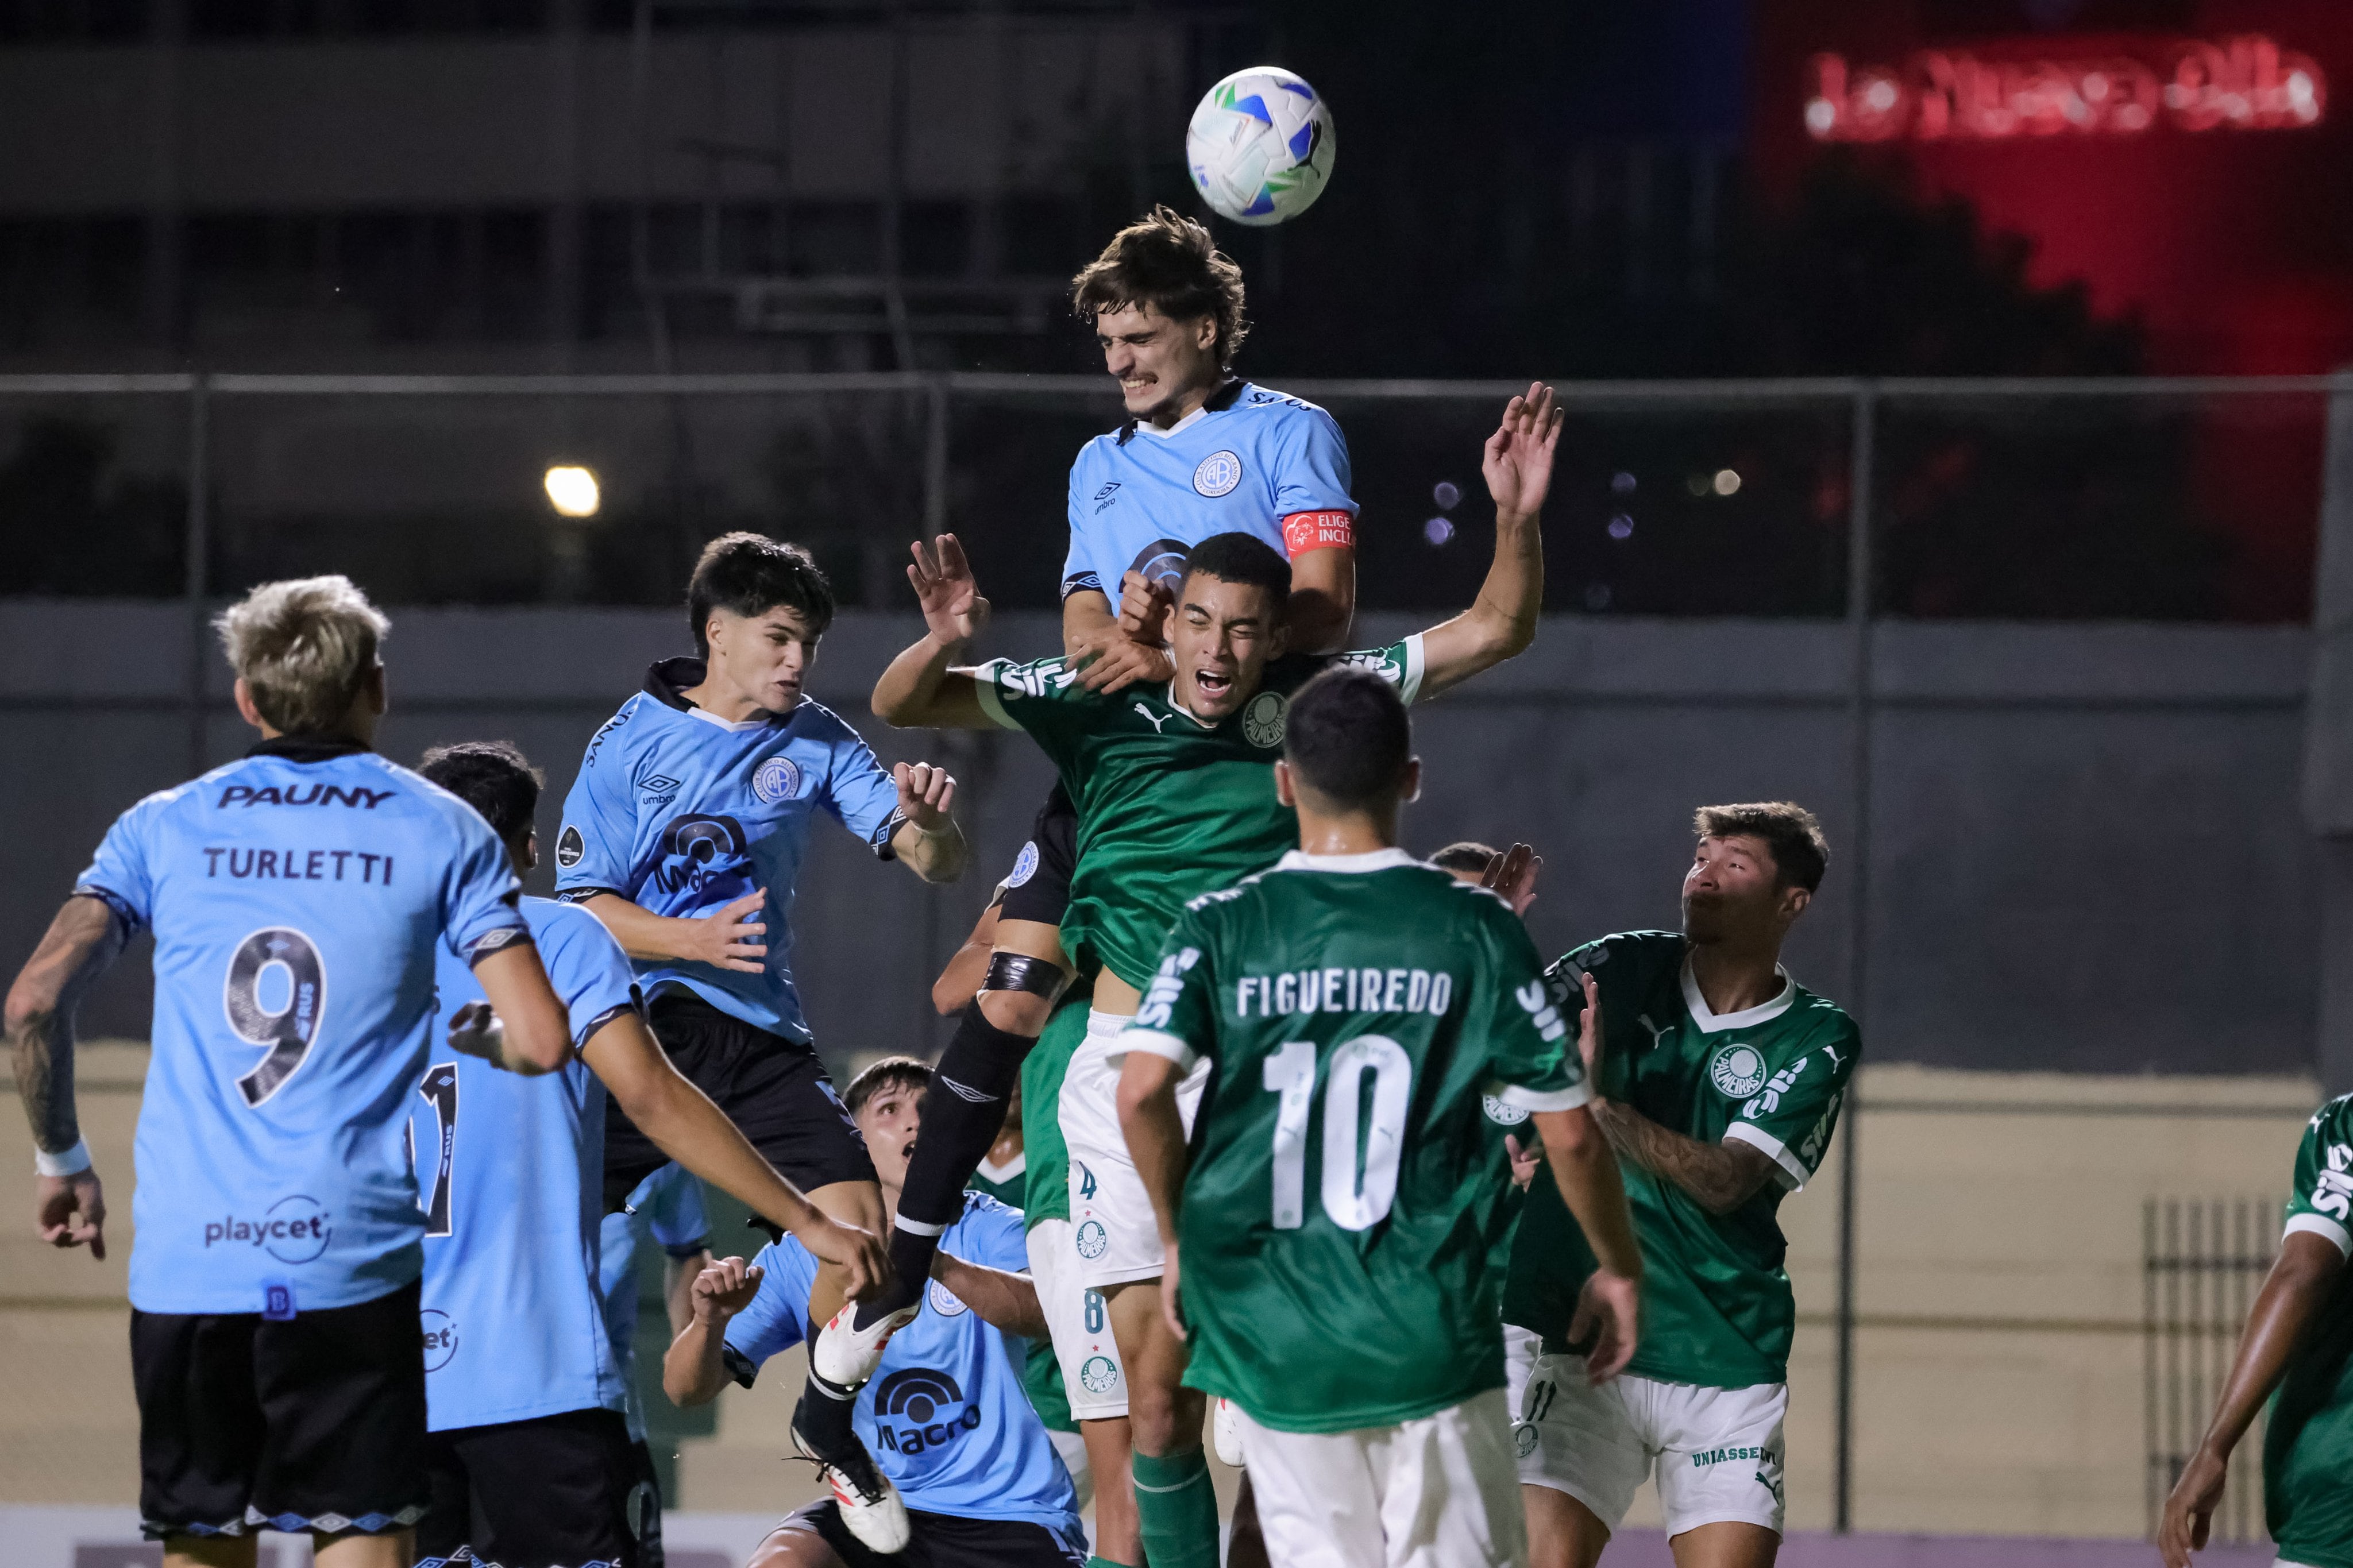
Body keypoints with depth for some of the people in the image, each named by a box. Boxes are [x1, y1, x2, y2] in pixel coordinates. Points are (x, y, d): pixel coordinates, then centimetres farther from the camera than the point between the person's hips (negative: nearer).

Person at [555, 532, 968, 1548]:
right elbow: (581, 904, -2)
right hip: (634, 1027, -2)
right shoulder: (631, 741, 0)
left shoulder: (817, 745, 6)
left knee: (857, 1221, -12)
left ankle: (829, 1425, 13)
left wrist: (926, 822, -22)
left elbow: (938, 865, 2)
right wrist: (690, 941, -18)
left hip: (760, 1034, 2)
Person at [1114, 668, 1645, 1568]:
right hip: (1434, 1339, -2)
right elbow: (1569, 1132, 0)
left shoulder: (1222, 927, 1)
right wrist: (1619, 1270, 16)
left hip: (1272, 1340, 2)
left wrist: (1178, 1240, 4)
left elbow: (1142, 1089, -13)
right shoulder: (1475, 928, -1)